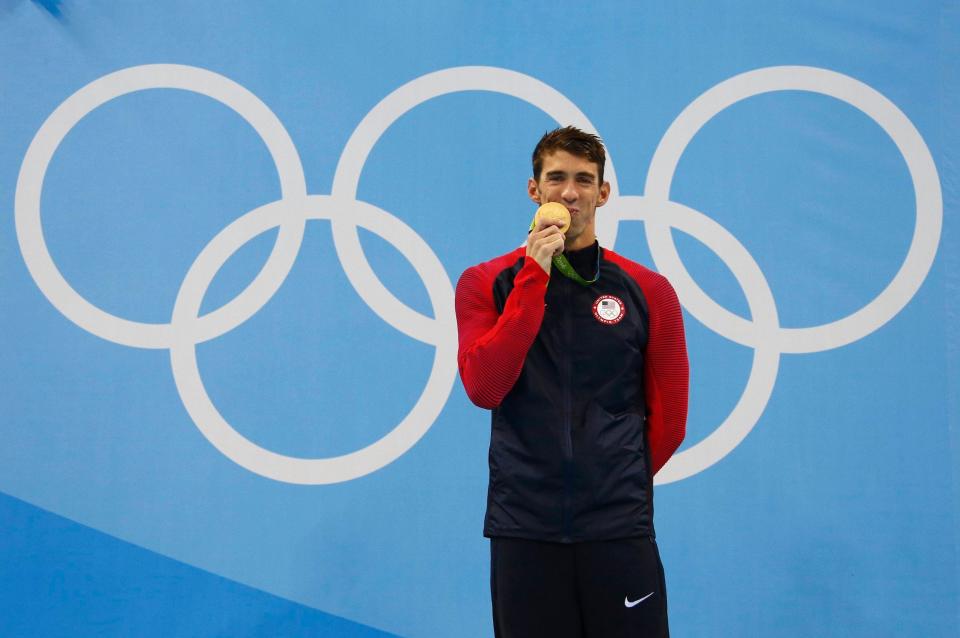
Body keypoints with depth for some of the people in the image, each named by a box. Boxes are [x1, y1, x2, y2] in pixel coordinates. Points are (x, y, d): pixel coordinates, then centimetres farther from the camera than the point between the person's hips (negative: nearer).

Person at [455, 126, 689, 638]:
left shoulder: (647, 290, 3)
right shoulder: (486, 284, 3)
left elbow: (669, 418, 8)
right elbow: (483, 388, -13)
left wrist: (622, 486, 9)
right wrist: (534, 278, -13)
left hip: (619, 529, 0)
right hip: (523, 527, 0)